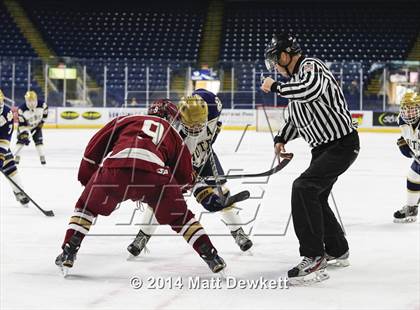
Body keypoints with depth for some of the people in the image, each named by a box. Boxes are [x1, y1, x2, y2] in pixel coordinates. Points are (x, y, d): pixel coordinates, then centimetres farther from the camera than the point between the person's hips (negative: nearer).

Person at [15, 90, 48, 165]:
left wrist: (42, 121, 0)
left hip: (36, 126, 2)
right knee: (21, 140, -14)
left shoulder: (42, 105, -25)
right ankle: (16, 156, -3)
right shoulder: (22, 109, -33)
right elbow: (22, 124, -32)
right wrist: (24, 134, -38)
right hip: (25, 126, -2)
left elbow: (45, 111, 1)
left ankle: (42, 157, 2)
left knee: (39, 140, -7)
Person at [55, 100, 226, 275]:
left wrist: (86, 179, 35)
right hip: (155, 171, 0)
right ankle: (211, 256, 17)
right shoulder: (172, 134, 33)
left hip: (114, 167, 0)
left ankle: (68, 254, 15)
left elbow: (95, 146, 26)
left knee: (86, 207, 25)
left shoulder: (126, 120, 34)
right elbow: (185, 177, 31)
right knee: (179, 218, 21)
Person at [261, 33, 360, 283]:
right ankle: (338, 251, 38)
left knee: (304, 188, -24)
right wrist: (282, 139, 12)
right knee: (315, 198, 19)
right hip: (323, 147, 11)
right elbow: (296, 116, 25)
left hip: (342, 144, -11)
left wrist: (275, 86, -26)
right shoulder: (298, 77, 14)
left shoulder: (312, 66, -15)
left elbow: (311, 91, -38)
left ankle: (314, 258, -23)